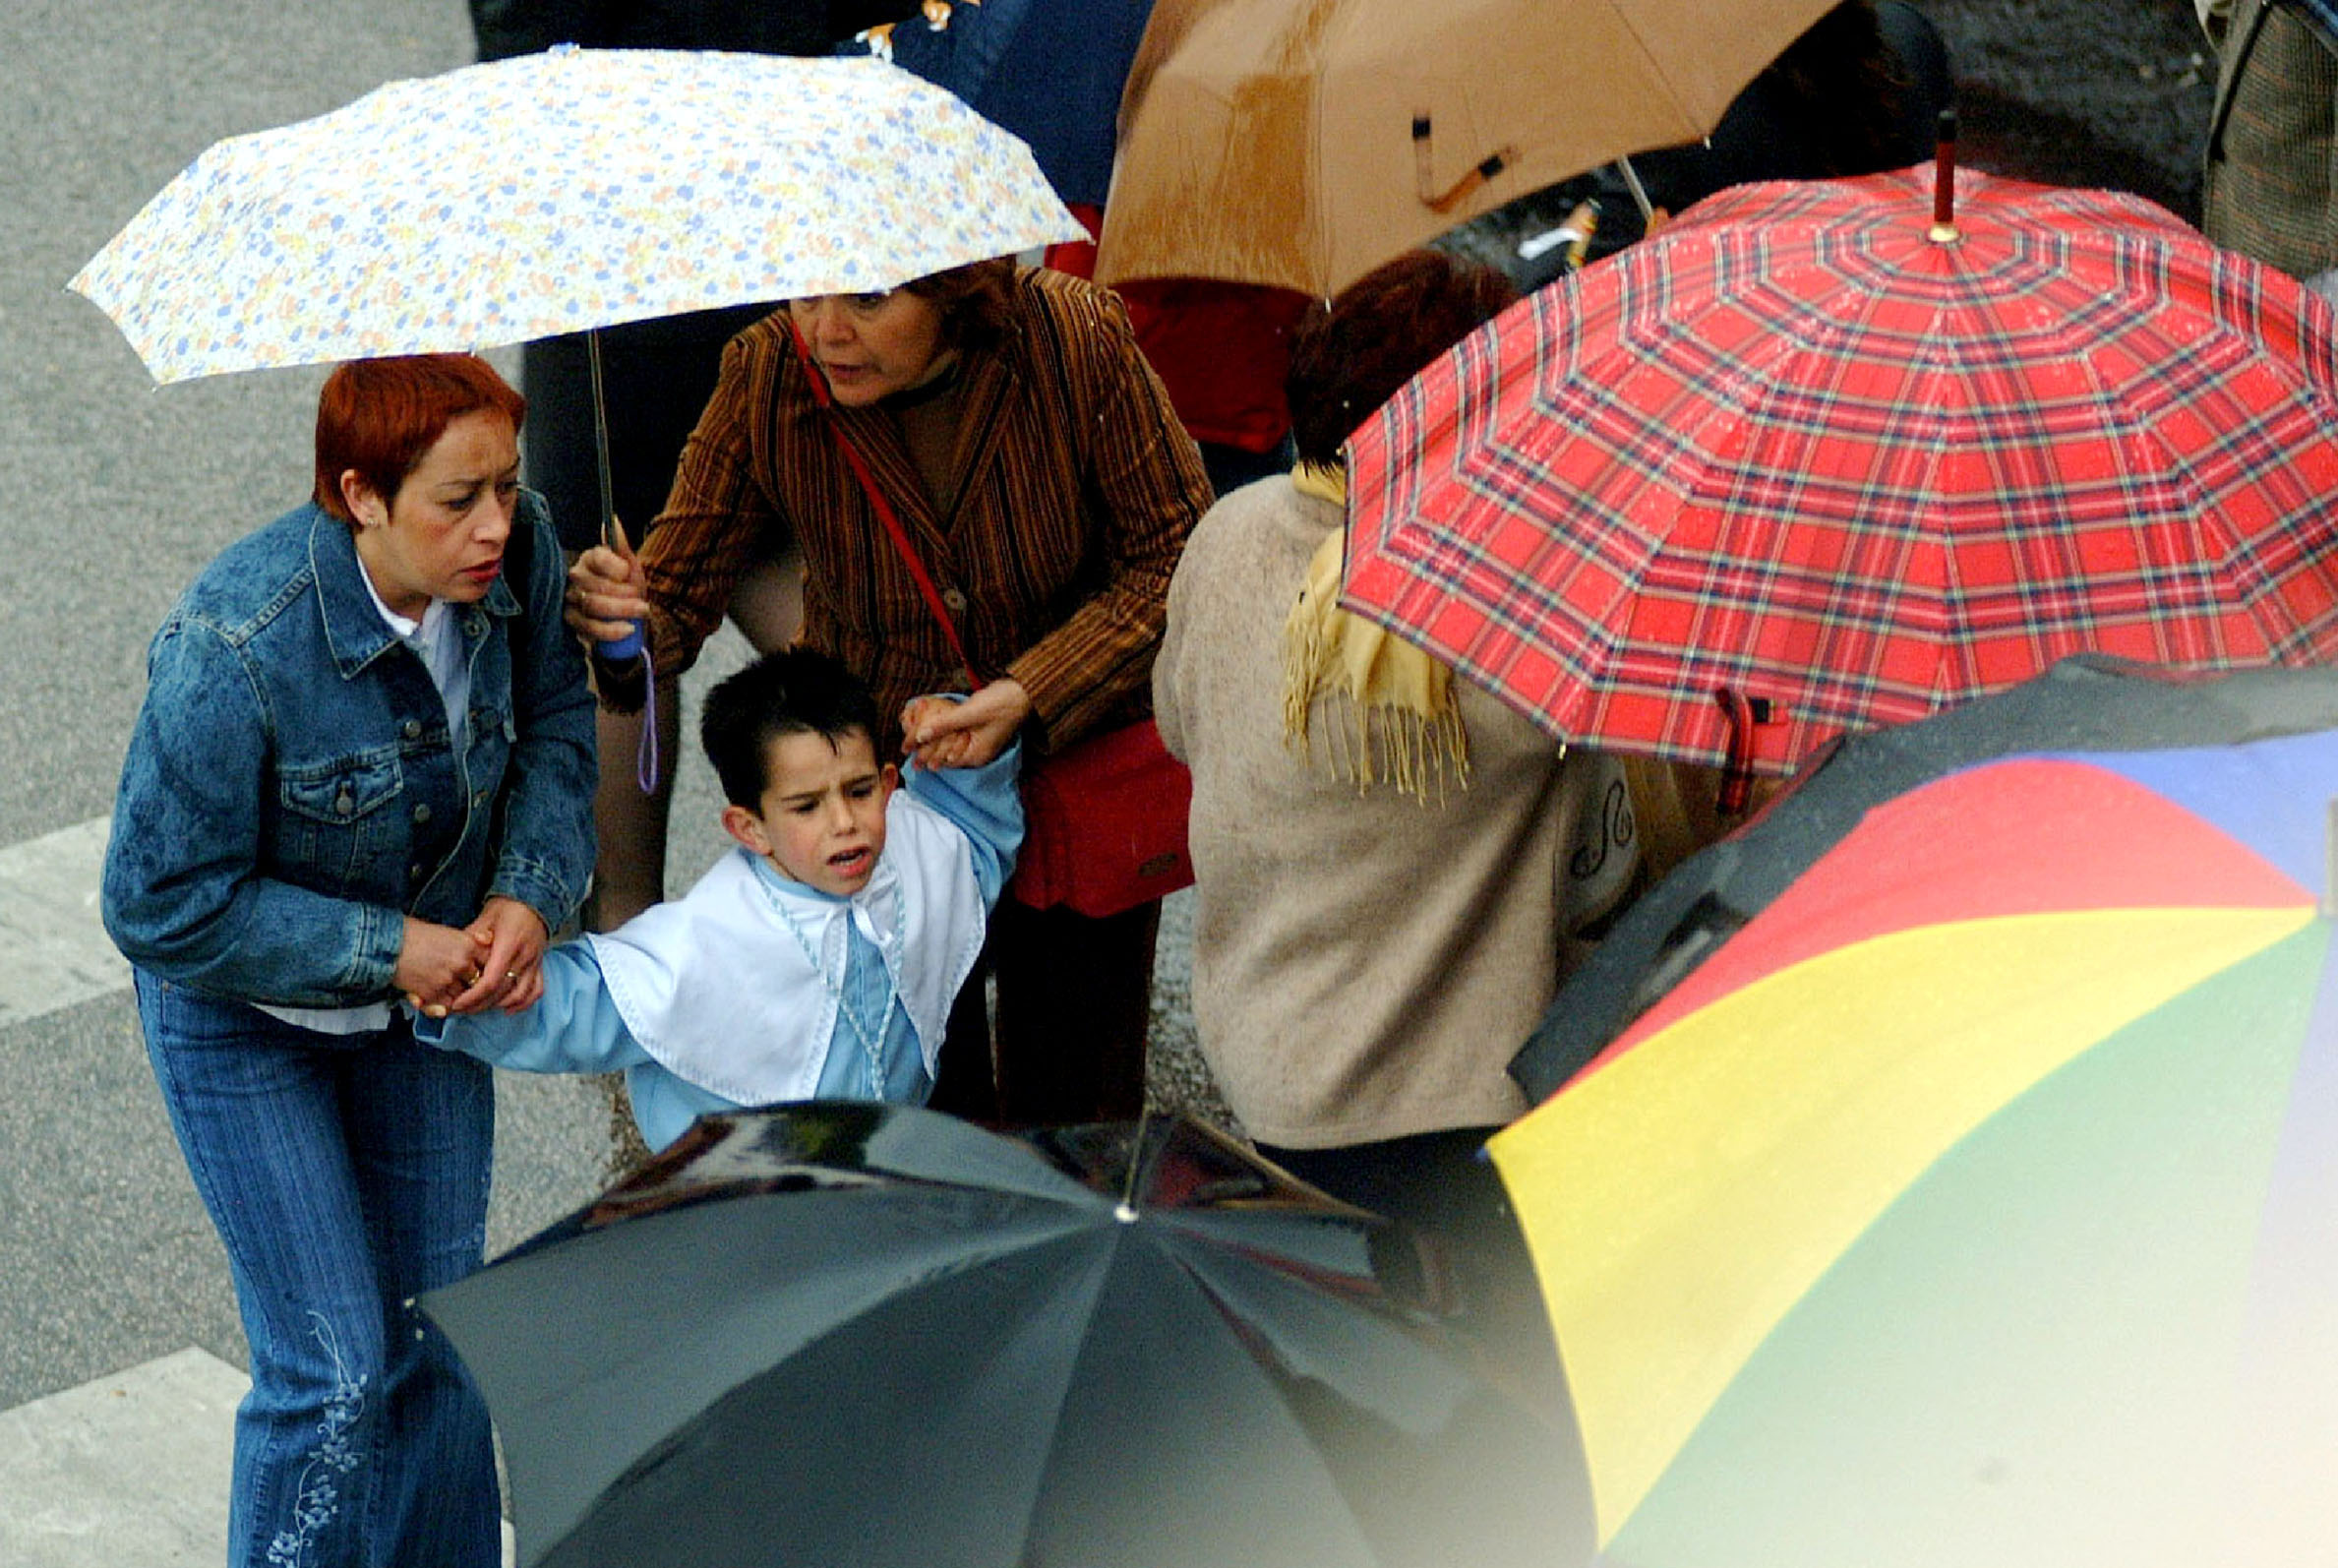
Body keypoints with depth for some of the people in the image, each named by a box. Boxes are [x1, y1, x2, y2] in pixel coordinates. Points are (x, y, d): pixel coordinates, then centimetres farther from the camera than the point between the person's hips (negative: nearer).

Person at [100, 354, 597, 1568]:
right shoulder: (233, 649, -35)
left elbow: (553, 721, -1)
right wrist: (388, 952, -27)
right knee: (335, 1367, -4)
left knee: (438, 1334, 15)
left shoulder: (514, 553, -20)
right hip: (244, 1007, -5)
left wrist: (530, 891, -18)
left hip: (429, 974, 5)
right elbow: (162, 907, -26)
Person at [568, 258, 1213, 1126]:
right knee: (919, 1097, 9)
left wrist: (1029, 694, -26)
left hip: (1074, 754, -1)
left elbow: (1176, 557, -15)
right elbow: (679, 589, -13)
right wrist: (624, 622, -37)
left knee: (1074, 1104, 10)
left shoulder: (1076, 339, -23)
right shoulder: (766, 376, -18)